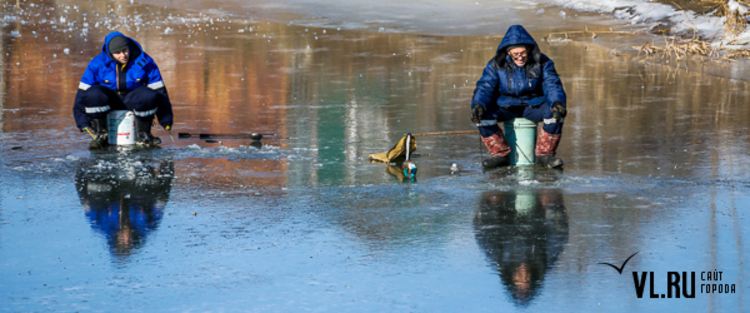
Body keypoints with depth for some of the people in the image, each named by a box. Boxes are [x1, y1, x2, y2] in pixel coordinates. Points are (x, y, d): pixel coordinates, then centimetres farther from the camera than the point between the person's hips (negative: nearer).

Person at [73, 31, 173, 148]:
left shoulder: (145, 63, -12)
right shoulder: (97, 64, -12)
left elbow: (159, 91, -7)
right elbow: (83, 93, -9)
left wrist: (166, 121, -11)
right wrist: (82, 122, -15)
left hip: (133, 102, 0)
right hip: (109, 102, 0)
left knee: (149, 96, -34)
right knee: (93, 94, -33)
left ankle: (142, 135, -11)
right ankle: (101, 134, -12)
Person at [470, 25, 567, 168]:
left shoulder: (542, 63, -7)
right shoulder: (496, 65, -6)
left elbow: (552, 85, -12)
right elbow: (485, 87, -8)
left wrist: (557, 103, -36)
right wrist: (478, 105, -31)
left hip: (533, 105, -1)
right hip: (505, 106, 1)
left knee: (555, 114, -31)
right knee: (483, 115, -27)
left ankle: (544, 155, -15)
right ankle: (501, 155, -13)